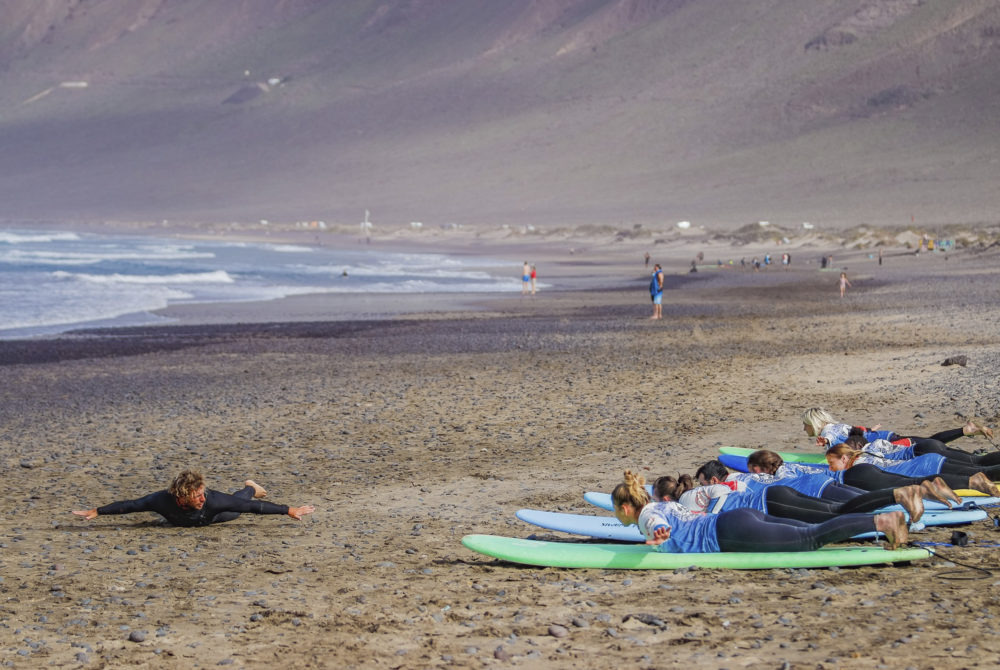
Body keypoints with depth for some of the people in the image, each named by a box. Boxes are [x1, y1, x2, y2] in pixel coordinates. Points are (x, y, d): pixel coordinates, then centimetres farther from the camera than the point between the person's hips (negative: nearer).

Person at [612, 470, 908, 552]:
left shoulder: (647, 516, 0)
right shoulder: (661, 504, 26)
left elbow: (659, 524, -25)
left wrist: (659, 535, -49)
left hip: (733, 533, -8)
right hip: (744, 516, 8)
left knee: (812, 538, -17)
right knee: (816, 534, 0)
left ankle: (882, 521, -28)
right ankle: (884, 519, -11)